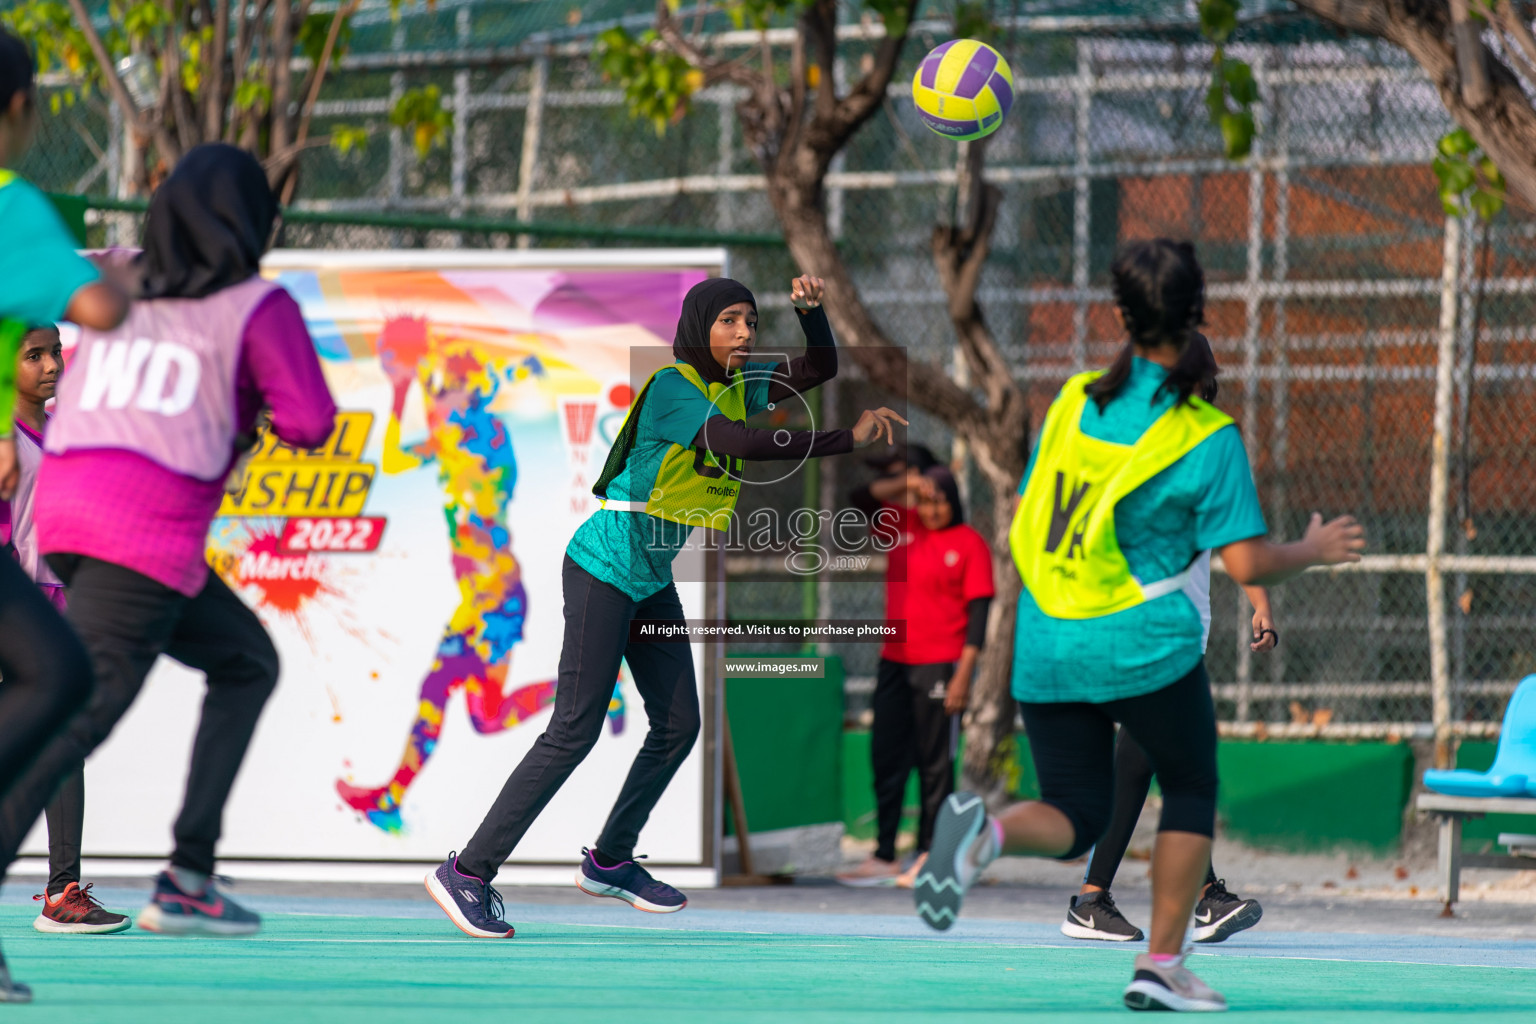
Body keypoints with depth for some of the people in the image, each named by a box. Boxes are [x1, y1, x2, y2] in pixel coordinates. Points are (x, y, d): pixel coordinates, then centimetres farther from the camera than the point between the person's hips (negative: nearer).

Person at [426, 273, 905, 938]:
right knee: (575, 730, -13)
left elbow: (819, 368, 10)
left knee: (677, 724, 9)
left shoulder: (736, 385, 4)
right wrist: (849, 440, -34)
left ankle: (610, 861, 26)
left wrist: (811, 311, -10)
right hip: (604, 568, -9)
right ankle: (468, 872, -10)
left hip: (653, 581, 9)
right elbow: (746, 444, -34)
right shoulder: (671, 387, -21)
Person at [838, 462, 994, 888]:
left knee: (934, 764, -2)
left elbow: (978, 612, -8)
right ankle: (884, 857, 12)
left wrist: (963, 673, -14)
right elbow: (860, 499, 11)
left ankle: (927, 856, 3)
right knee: (886, 760, 7)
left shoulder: (970, 545, -4)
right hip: (895, 662, 6)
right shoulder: (904, 525, 10)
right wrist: (903, 484, -5)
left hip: (940, 666, -6)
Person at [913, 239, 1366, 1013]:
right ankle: (1161, 967, 11)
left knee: (1075, 817, 11)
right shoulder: (1208, 438, -9)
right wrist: (1313, 552, 8)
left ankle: (985, 831, -22)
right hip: (1143, 644, -4)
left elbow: (1021, 531, 9)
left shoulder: (1074, 401, 3)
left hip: (1045, 647, 4)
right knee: (1191, 791, 18)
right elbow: (1247, 564, -11)